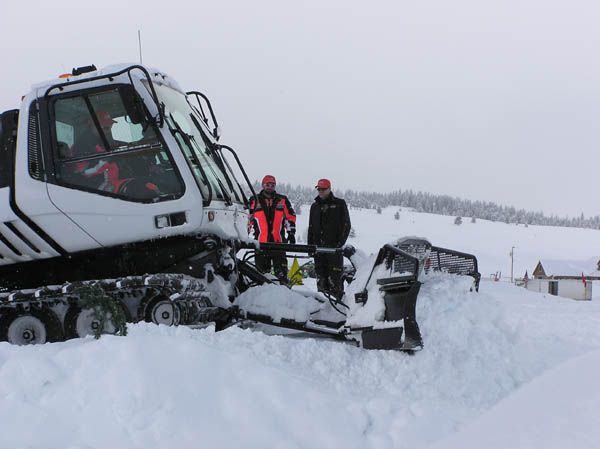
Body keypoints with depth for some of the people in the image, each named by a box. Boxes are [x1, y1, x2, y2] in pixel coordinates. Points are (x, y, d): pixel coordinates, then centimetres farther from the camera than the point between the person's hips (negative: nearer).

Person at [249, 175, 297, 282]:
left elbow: (291, 217, 14)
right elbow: (248, 218, 13)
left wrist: (291, 233, 8)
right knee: (262, 268, 3)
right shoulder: (254, 201, 9)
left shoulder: (282, 200, 11)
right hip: (261, 240, 0)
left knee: (281, 269, 0)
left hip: (278, 240, 0)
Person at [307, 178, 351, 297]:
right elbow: (311, 227, 20)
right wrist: (310, 245, 10)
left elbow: (346, 225, 0)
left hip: (334, 247, -5)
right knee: (320, 276, 6)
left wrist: (340, 243, -10)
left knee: (335, 277, -10)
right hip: (318, 246, 5)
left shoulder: (339, 204, 3)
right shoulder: (315, 206, 17)